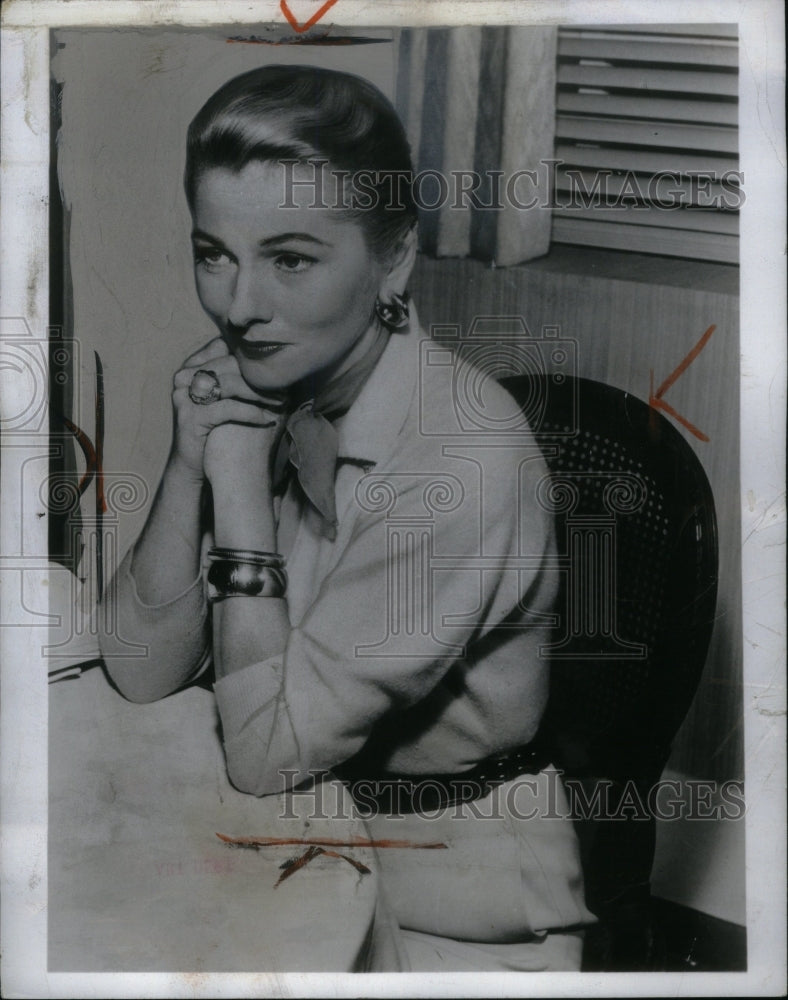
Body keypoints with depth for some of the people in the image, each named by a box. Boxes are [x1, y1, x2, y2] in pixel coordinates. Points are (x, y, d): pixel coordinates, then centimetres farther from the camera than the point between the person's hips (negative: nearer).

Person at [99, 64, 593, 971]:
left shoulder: (464, 460, -25)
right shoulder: (251, 390, -5)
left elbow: (267, 754, -21)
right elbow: (143, 674, -6)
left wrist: (240, 472, -22)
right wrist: (192, 457, -17)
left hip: (449, 900, -5)